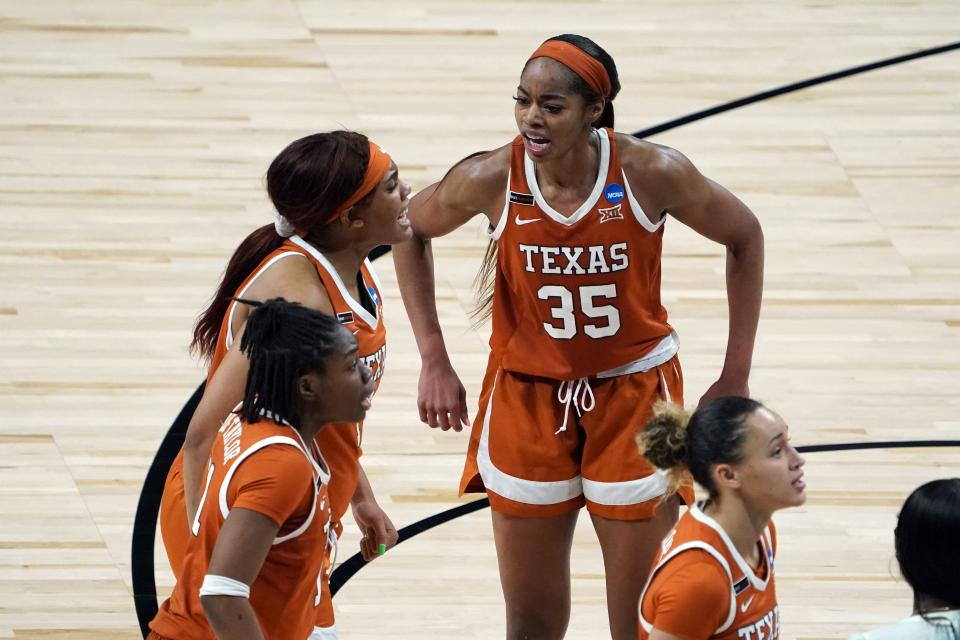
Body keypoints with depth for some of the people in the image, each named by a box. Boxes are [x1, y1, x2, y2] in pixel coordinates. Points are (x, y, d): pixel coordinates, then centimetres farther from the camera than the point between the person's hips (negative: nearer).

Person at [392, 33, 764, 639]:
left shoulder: (651, 173, -19)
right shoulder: (492, 179, -16)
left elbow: (744, 237, -2)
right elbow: (410, 230, 4)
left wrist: (735, 377, -2)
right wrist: (435, 362, 0)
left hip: (634, 392, -1)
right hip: (526, 399, 1)